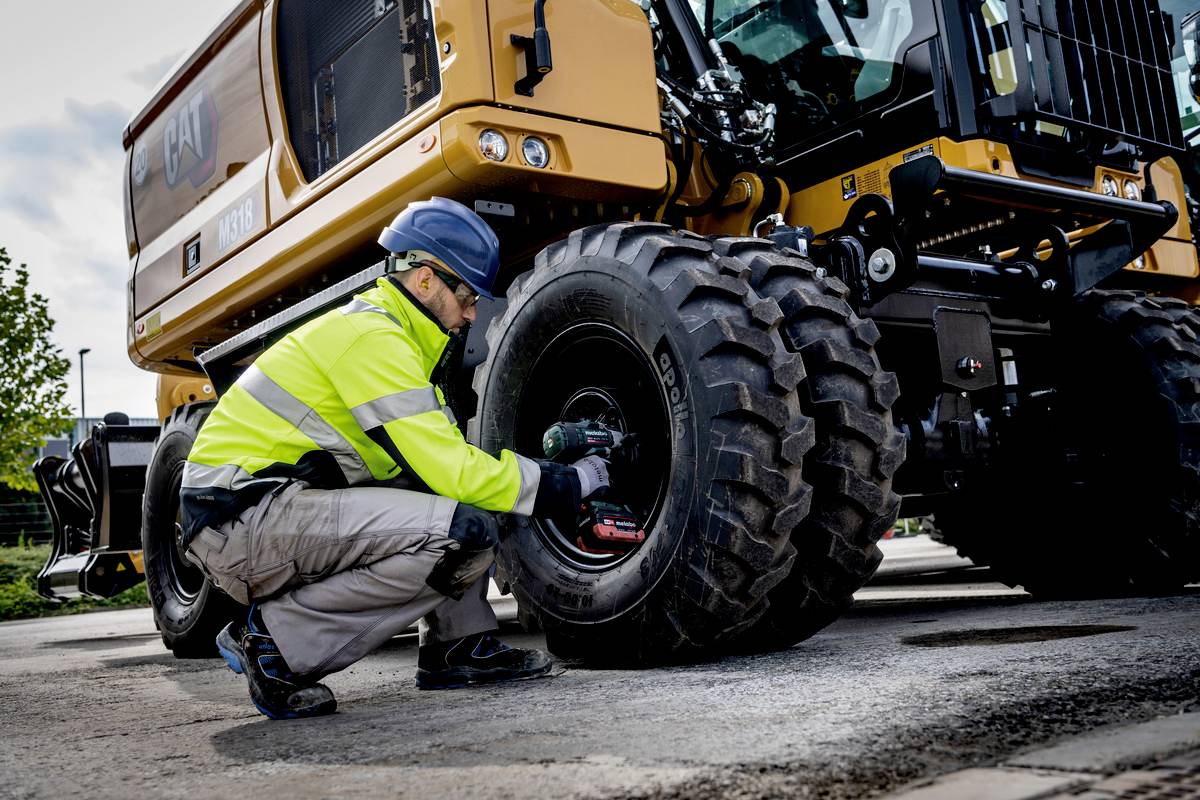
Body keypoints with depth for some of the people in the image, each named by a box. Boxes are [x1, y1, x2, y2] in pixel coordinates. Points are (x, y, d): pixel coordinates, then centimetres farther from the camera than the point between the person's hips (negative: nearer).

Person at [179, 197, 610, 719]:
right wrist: (569, 484, -10)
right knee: (459, 531, -24)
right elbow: (453, 473, -21)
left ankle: (458, 646, 8)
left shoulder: (387, 332, 15)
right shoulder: (373, 338, -16)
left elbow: (444, 456, 15)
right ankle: (275, 642, -14)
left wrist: (560, 473, 6)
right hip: (238, 519, -10)